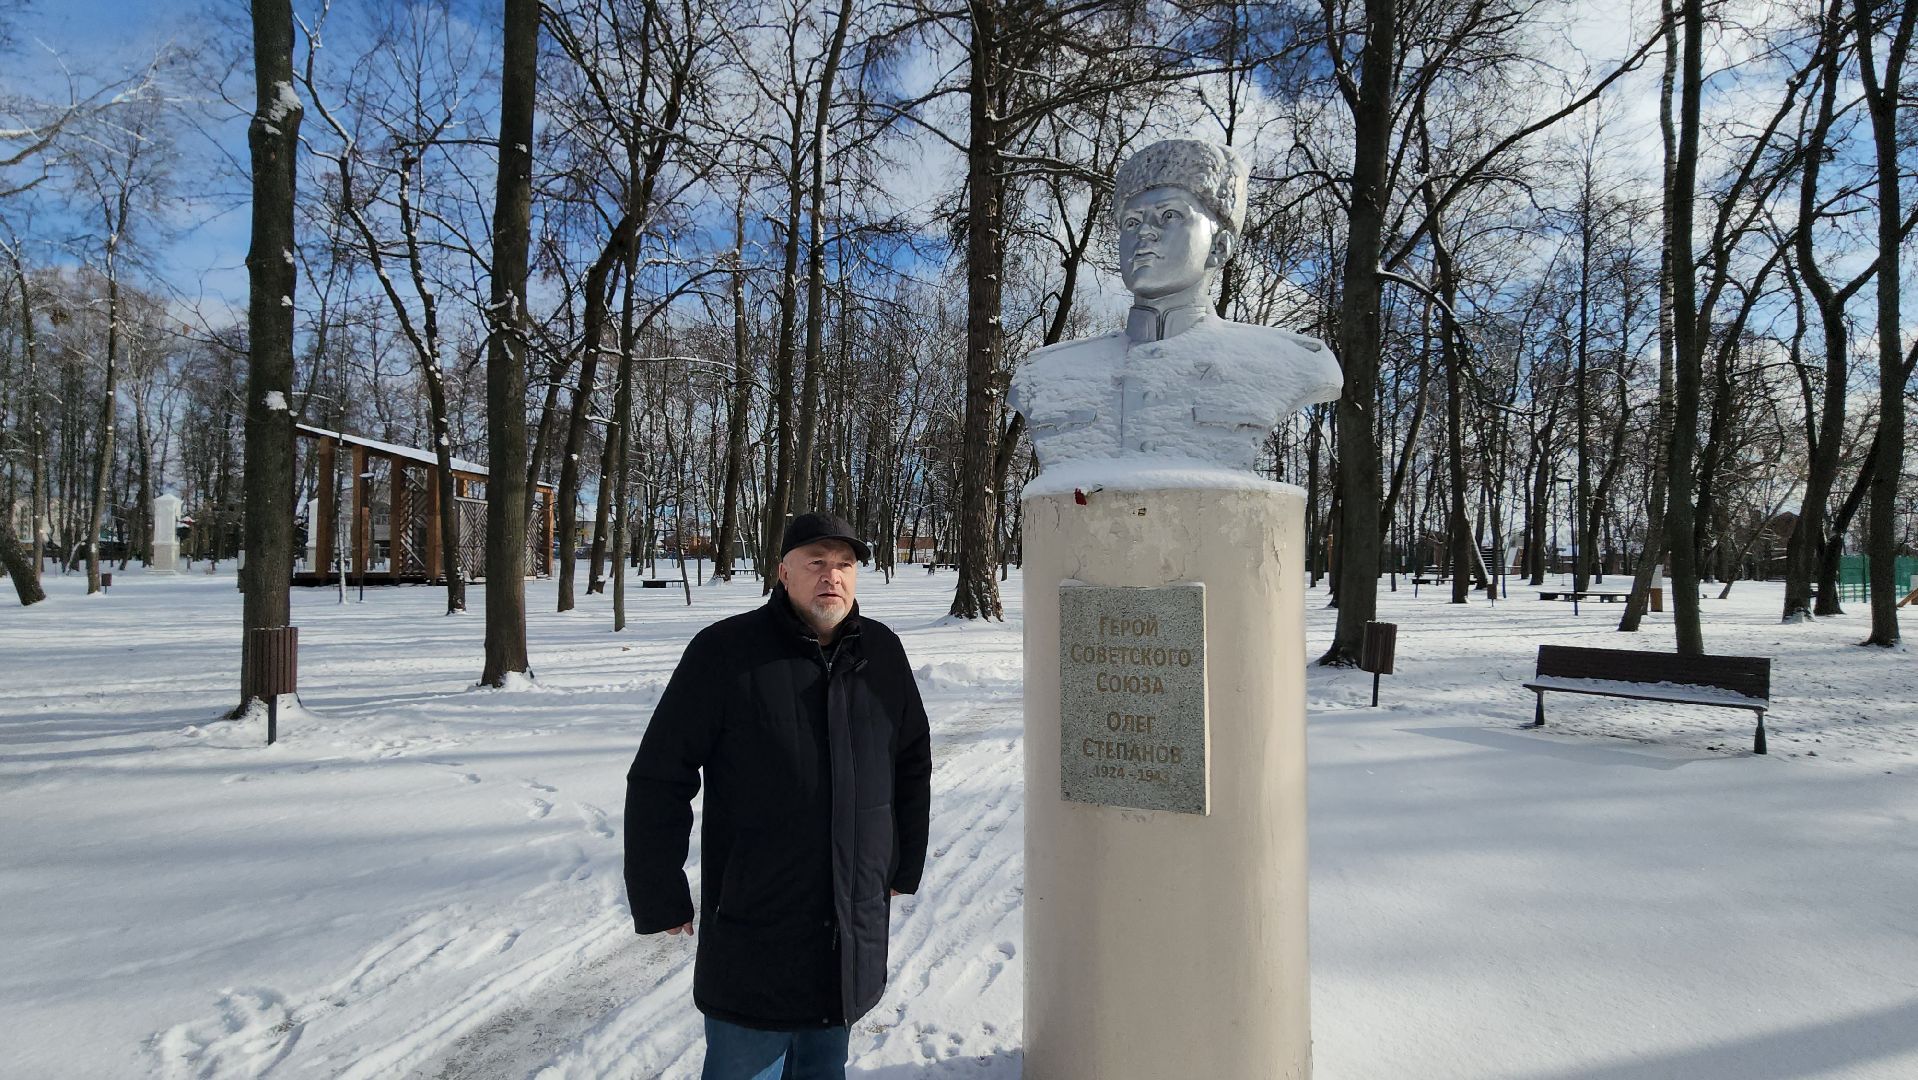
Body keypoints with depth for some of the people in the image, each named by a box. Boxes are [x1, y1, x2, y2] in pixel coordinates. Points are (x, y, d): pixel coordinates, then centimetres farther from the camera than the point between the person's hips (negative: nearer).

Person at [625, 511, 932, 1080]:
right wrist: (661, 899, -7)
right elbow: (658, 779, -9)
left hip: (856, 933, 5)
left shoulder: (882, 653, 2)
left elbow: (913, 764, 13)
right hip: (752, 932, -4)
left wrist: (904, 868, 14)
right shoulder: (725, 651, -12)